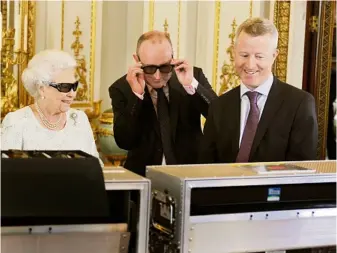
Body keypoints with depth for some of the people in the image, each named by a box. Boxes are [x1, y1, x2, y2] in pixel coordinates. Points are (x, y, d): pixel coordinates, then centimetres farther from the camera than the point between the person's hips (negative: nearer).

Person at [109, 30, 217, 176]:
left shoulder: (193, 75, -1)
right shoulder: (121, 88, -3)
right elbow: (124, 142, -12)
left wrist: (191, 86, -21)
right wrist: (136, 94, -20)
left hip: (191, 170, 1)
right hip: (145, 174, -1)